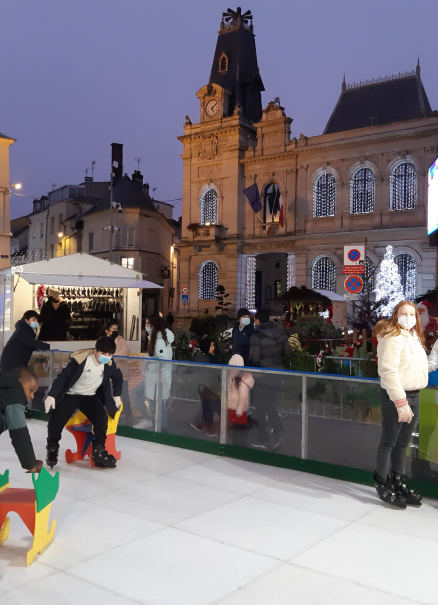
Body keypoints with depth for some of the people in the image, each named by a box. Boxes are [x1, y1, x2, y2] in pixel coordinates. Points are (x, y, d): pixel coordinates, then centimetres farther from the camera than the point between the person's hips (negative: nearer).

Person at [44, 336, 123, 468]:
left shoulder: (109, 364, -9)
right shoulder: (80, 360, -25)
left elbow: (118, 378, 12)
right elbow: (63, 377, -22)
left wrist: (117, 395, 10)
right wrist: (52, 395, -27)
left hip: (90, 396, 3)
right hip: (70, 395, -3)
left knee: (102, 419, -19)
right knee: (56, 421, -16)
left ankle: (99, 451, -4)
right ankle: (52, 450, 10)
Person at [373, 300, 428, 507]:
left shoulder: (415, 337, 13)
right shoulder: (392, 337, -15)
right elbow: (389, 371, -23)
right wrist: (401, 402, -26)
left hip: (414, 395, 8)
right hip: (396, 396, -8)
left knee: (402, 443, 15)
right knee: (389, 442, 1)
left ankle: (398, 482, 25)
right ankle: (382, 485, 13)